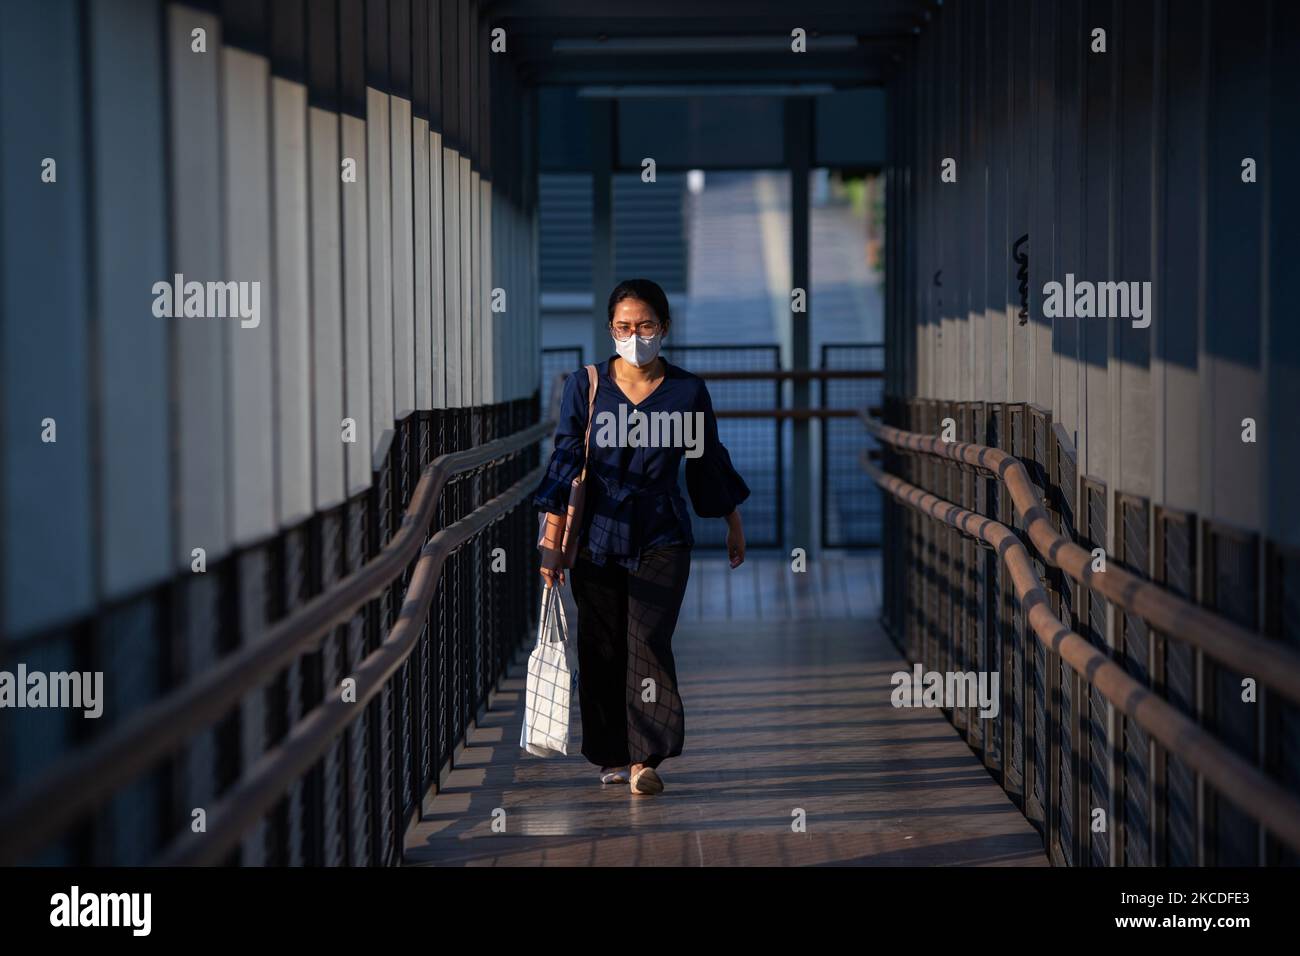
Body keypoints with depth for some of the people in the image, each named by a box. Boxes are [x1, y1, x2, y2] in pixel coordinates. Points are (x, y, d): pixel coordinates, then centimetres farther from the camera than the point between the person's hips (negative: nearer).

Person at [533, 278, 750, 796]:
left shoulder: (687, 391, 0)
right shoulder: (585, 386, -1)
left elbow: (707, 462, 12)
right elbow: (566, 464, -1)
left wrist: (733, 525, 21)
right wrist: (551, 542, -5)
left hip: (662, 538, -1)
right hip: (597, 536, 1)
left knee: (648, 640, -14)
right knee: (601, 647, 5)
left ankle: (644, 759, -15)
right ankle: (614, 756, 17)